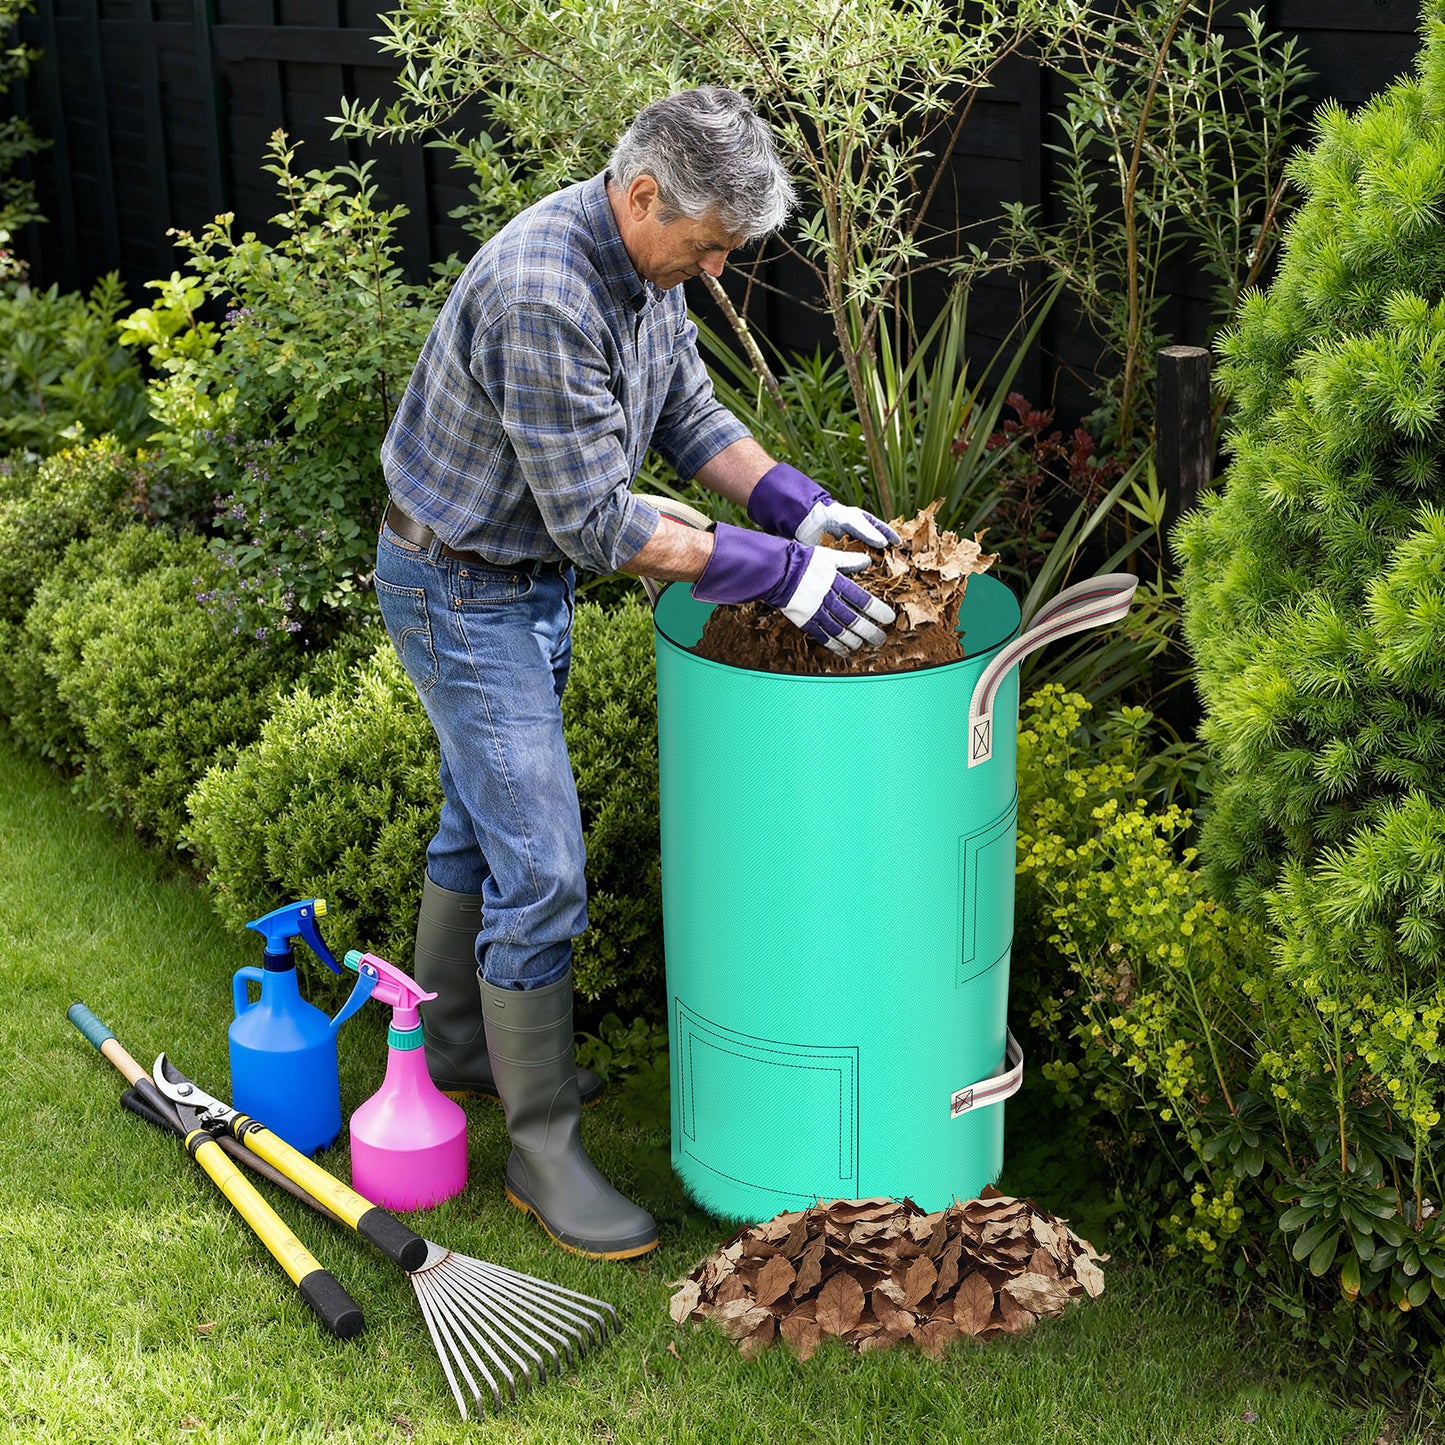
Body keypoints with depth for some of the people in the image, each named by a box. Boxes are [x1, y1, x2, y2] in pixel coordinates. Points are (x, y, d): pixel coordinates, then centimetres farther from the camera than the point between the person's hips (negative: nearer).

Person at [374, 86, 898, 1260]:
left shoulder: (647, 256, -3)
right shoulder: (541, 297, -33)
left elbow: (688, 412, 7)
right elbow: (596, 521, -31)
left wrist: (804, 508, -8)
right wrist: (782, 576, -29)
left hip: (529, 575, 10)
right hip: (460, 589, -9)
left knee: (481, 827, 23)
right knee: (540, 870, -7)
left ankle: (455, 1044, 42)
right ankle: (542, 1147, 5)